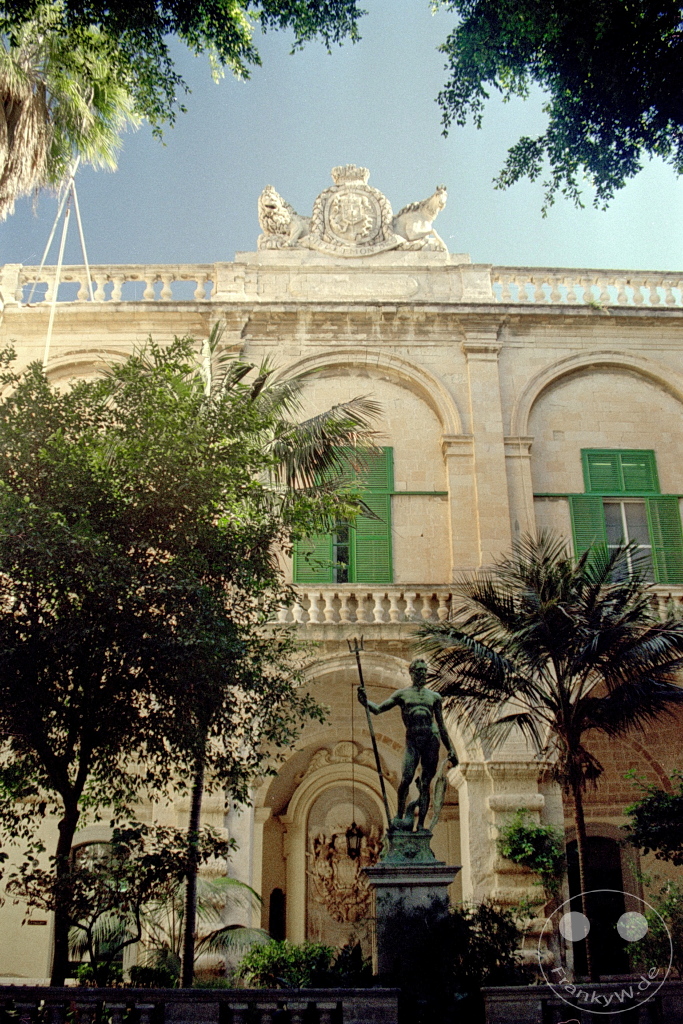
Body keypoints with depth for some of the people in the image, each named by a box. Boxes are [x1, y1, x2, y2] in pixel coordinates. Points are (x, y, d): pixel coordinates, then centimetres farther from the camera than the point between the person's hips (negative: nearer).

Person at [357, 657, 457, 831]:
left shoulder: (434, 697, 16)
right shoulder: (402, 694, 12)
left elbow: (442, 727, 18)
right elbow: (378, 709, 6)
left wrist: (450, 750, 14)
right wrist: (366, 702, -14)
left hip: (432, 739, 1)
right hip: (412, 740, -1)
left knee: (425, 784, 0)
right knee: (406, 779, -17)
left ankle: (420, 824, 4)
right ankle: (399, 816, 1)